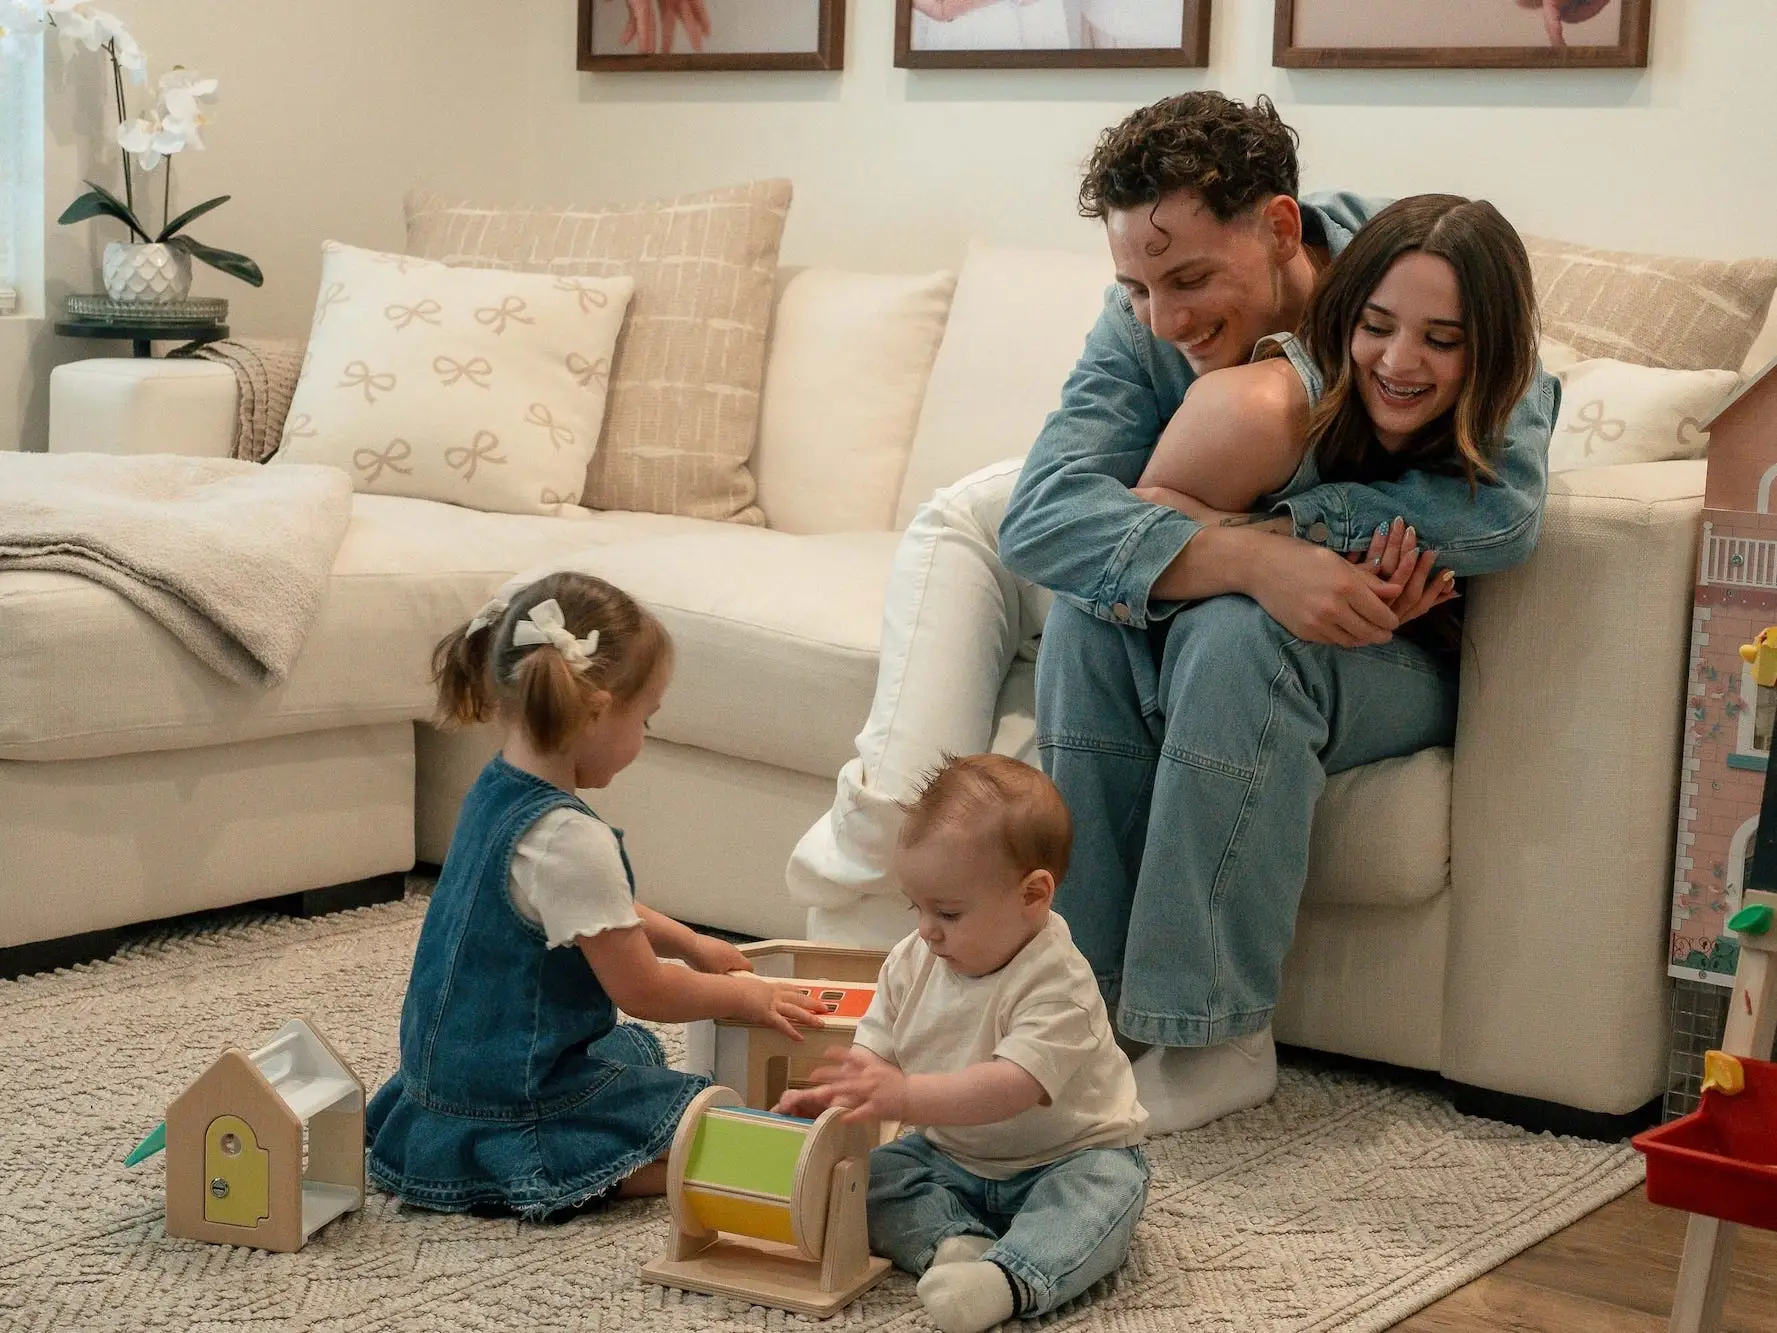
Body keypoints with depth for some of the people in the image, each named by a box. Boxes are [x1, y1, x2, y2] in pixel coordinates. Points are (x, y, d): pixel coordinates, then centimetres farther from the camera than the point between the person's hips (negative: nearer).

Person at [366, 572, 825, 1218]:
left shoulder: (494, 791, 3)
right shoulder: (570, 841, -27)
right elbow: (643, 991, -17)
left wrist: (691, 943, 22)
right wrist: (747, 997, -2)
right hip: (514, 1110, -9)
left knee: (639, 1049, 32)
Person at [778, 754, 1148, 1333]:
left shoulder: (1056, 983, -26)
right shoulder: (913, 961, -4)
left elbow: (1014, 1086, -38)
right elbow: (873, 1051, -3)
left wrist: (905, 1096, -48)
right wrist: (829, 1094, -25)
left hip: (1066, 1157, -6)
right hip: (952, 1154, 6)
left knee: (1102, 1189, -35)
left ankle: (1010, 1277, -53)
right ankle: (953, 1241, -29)